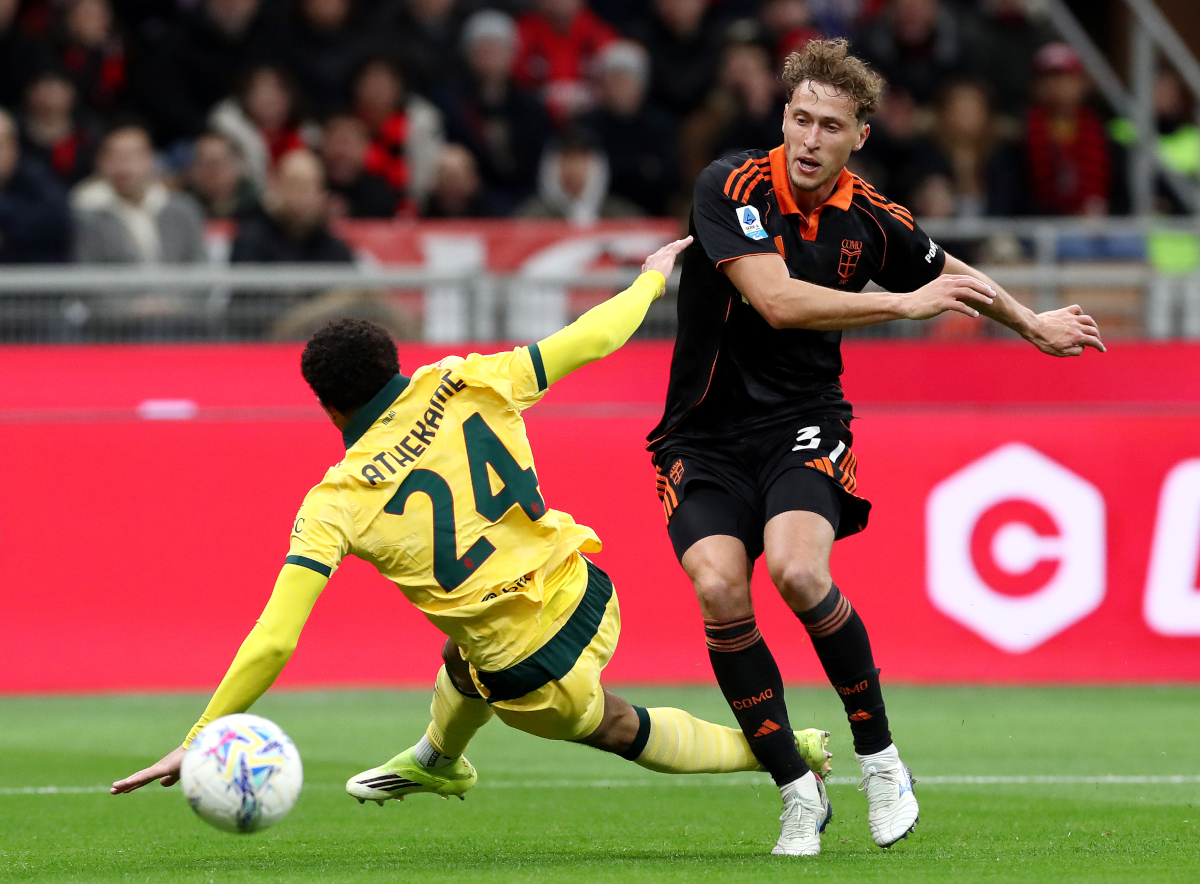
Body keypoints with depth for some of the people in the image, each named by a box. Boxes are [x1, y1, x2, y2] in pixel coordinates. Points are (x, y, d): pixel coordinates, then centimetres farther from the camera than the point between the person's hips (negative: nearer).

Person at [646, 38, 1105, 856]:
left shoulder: (872, 220, -2)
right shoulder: (732, 187, -14)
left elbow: (955, 276, 20)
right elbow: (776, 301, -26)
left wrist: (1035, 326, 34)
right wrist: (907, 303, -22)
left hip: (803, 421, 1)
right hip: (708, 433, -1)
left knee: (797, 572, -27)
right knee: (720, 591, -23)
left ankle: (880, 757, -7)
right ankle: (797, 790, -7)